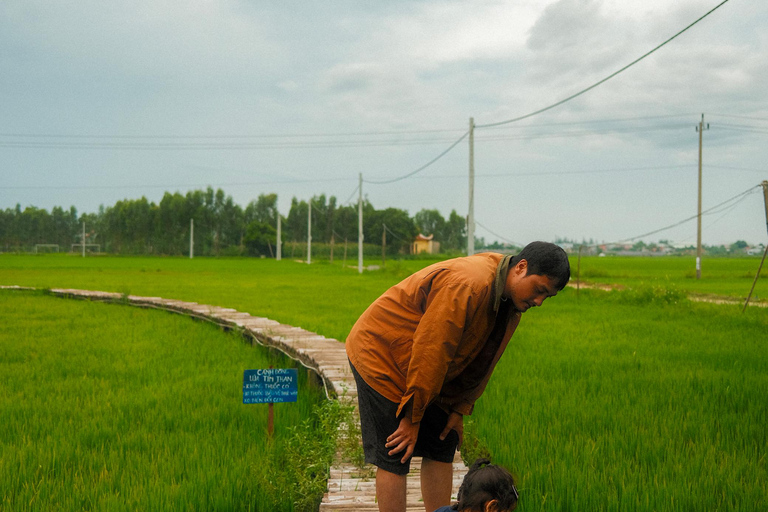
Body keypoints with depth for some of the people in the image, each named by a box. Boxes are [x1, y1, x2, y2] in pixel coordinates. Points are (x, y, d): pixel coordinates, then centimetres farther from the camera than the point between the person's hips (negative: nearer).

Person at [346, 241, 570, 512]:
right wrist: (412, 418, -23)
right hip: (380, 354, -9)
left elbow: (482, 360, 9)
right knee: (394, 459, -8)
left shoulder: (512, 300, -1)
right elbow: (430, 352, -30)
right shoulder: (467, 285, -32)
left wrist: (459, 409, 3)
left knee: (442, 448, 8)